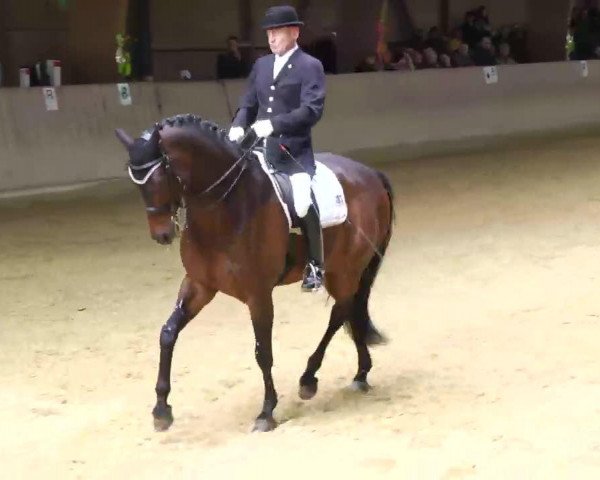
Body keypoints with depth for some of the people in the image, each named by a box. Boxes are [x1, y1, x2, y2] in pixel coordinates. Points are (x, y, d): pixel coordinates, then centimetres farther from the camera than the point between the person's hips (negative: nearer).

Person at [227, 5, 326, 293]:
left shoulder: (310, 67, -3)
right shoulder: (261, 65, 16)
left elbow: (312, 110, -14)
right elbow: (248, 104, 18)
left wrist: (274, 123, -24)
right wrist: (238, 126, -4)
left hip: (293, 150, -7)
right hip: (260, 147, 7)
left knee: (302, 201, -24)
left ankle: (315, 267, -7)